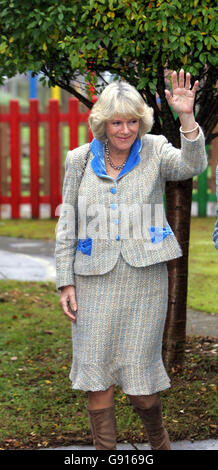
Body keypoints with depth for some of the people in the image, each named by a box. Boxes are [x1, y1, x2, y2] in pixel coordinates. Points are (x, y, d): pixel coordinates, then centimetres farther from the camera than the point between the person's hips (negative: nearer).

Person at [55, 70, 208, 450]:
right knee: (96, 375, 3)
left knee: (140, 374, 5)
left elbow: (192, 165, -19)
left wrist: (186, 117, -33)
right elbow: (67, 225, 8)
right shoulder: (80, 160, 4)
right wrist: (65, 283, 4)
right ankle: (105, 447, 18)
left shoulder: (154, 151, 1)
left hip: (145, 277, -1)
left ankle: (157, 435, 33)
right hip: (94, 279, 1)